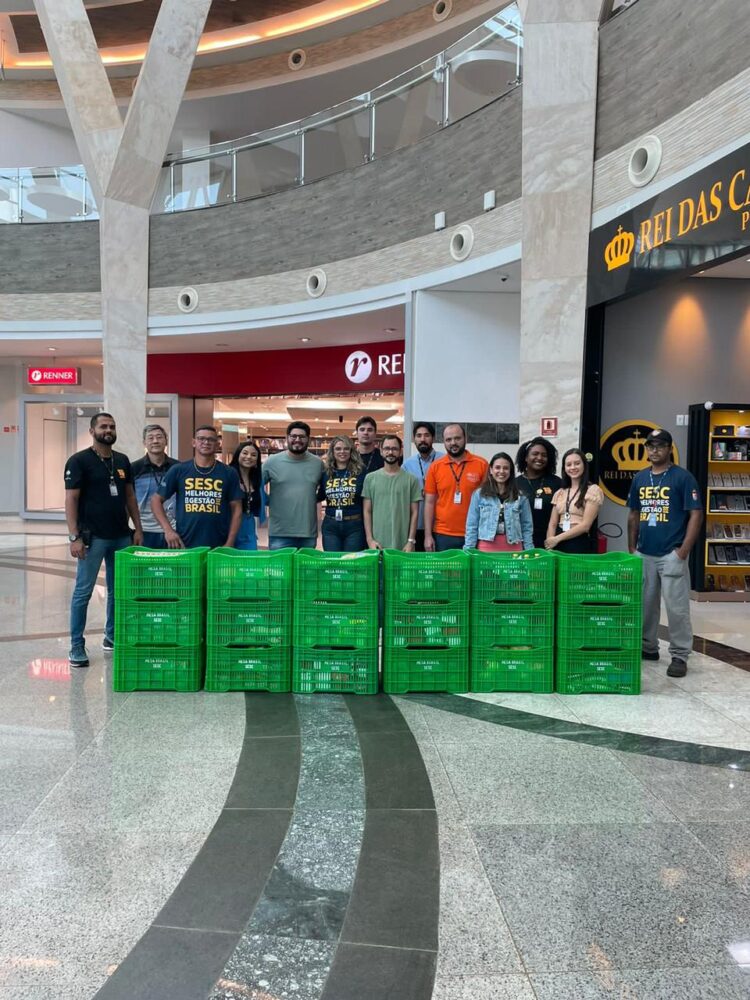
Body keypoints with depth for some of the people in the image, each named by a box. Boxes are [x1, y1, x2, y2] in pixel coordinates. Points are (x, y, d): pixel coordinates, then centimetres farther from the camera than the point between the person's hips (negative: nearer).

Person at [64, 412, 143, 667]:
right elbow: (71, 499, -10)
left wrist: (137, 528, 9)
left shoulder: (122, 460, 10)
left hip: (121, 536, 6)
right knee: (83, 592, 0)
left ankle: (112, 636, 27)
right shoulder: (79, 461, -7)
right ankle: (77, 645, 10)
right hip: (92, 537, -6)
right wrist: (74, 536, -16)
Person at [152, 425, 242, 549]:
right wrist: (168, 530, -5)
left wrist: (230, 543, -3)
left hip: (218, 547, 0)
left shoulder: (229, 473, 3)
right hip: (184, 545, 0)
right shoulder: (178, 470, 2)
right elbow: (156, 500, 7)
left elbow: (236, 508, 5)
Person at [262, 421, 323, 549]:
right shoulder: (271, 462, -2)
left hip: (309, 533, 2)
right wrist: (268, 501, -3)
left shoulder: (318, 463, 5)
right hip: (279, 533, -2)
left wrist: (314, 499, 3)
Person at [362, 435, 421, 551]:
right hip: (378, 544, 1)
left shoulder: (411, 479, 2)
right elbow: (367, 512, 4)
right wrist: (370, 539, -3)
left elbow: (414, 512, 2)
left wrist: (411, 541, -4)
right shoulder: (370, 478, 5)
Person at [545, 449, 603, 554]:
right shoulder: (560, 493, 12)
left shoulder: (593, 490, -3)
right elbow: (552, 524, 10)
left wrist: (557, 538, -11)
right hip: (559, 545, 4)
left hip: (581, 545, -4)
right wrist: (549, 545, -6)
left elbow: (585, 525, -10)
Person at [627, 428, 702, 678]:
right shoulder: (639, 479, 10)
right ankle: (648, 647, 27)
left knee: (676, 606, -2)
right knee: (645, 604, 13)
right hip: (644, 554, 5)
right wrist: (631, 549, 10)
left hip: (671, 554, -5)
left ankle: (679, 656, 8)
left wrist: (684, 551, -13)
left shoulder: (682, 477, -5)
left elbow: (696, 514, -8)